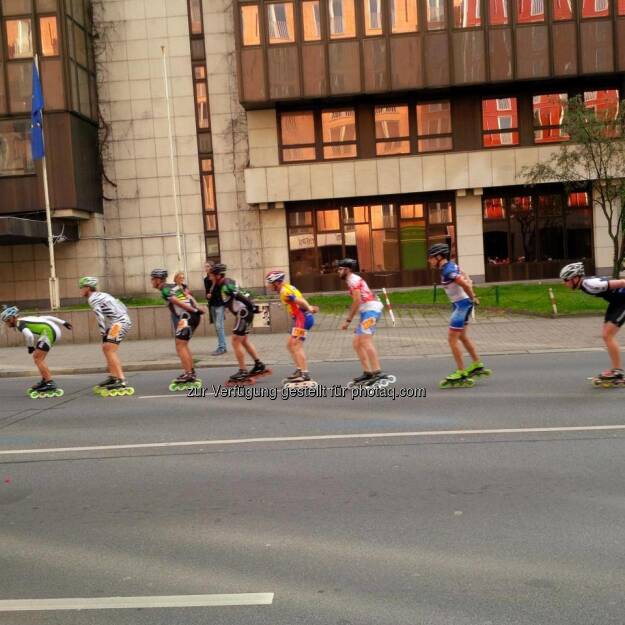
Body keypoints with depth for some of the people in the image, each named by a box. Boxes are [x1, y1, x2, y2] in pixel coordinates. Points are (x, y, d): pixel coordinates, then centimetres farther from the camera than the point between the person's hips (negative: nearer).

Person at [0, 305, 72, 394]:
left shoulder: (20, 324, -3)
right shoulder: (26, 319, 25)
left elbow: (29, 335, -22)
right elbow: (47, 317, 25)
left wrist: (30, 347, -3)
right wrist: (63, 322, 26)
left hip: (48, 331, -10)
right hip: (55, 330, 10)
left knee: (38, 359, -8)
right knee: (37, 357, 18)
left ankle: (50, 383, -16)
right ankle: (44, 380, 20)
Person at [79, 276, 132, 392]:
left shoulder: (92, 299, -5)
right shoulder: (102, 295, 23)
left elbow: (100, 317, -18)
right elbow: (123, 307, 23)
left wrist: (103, 333, -13)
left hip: (119, 322, -10)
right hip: (123, 320, 10)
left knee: (110, 350, -15)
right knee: (106, 348, 17)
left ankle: (122, 381, -22)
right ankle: (113, 376, 23)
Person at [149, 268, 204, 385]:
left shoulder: (164, 291, -8)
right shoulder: (174, 286, 18)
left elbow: (178, 302, -17)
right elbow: (189, 297, 12)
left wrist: (194, 310, -17)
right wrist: (197, 308, 4)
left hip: (186, 317, -9)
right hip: (192, 316, 9)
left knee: (180, 346, -6)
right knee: (183, 345, 17)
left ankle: (188, 374, -7)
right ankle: (191, 372, 21)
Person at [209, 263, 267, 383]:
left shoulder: (226, 286, -18)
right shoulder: (227, 282, 12)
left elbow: (242, 297, -25)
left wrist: (252, 307, -21)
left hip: (243, 313, -10)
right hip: (243, 313, 10)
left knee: (236, 341, -5)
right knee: (244, 340, 20)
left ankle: (243, 372, 0)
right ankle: (259, 365, 28)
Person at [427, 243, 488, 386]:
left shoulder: (448, 271, -22)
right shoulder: (450, 266, 9)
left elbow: (466, 285, -31)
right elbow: (465, 278, 21)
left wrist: (473, 298, -15)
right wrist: (472, 296, 15)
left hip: (462, 304, -10)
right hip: (458, 304, 10)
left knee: (452, 338, -7)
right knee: (462, 336, 21)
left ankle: (461, 373, -2)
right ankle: (477, 365, 32)